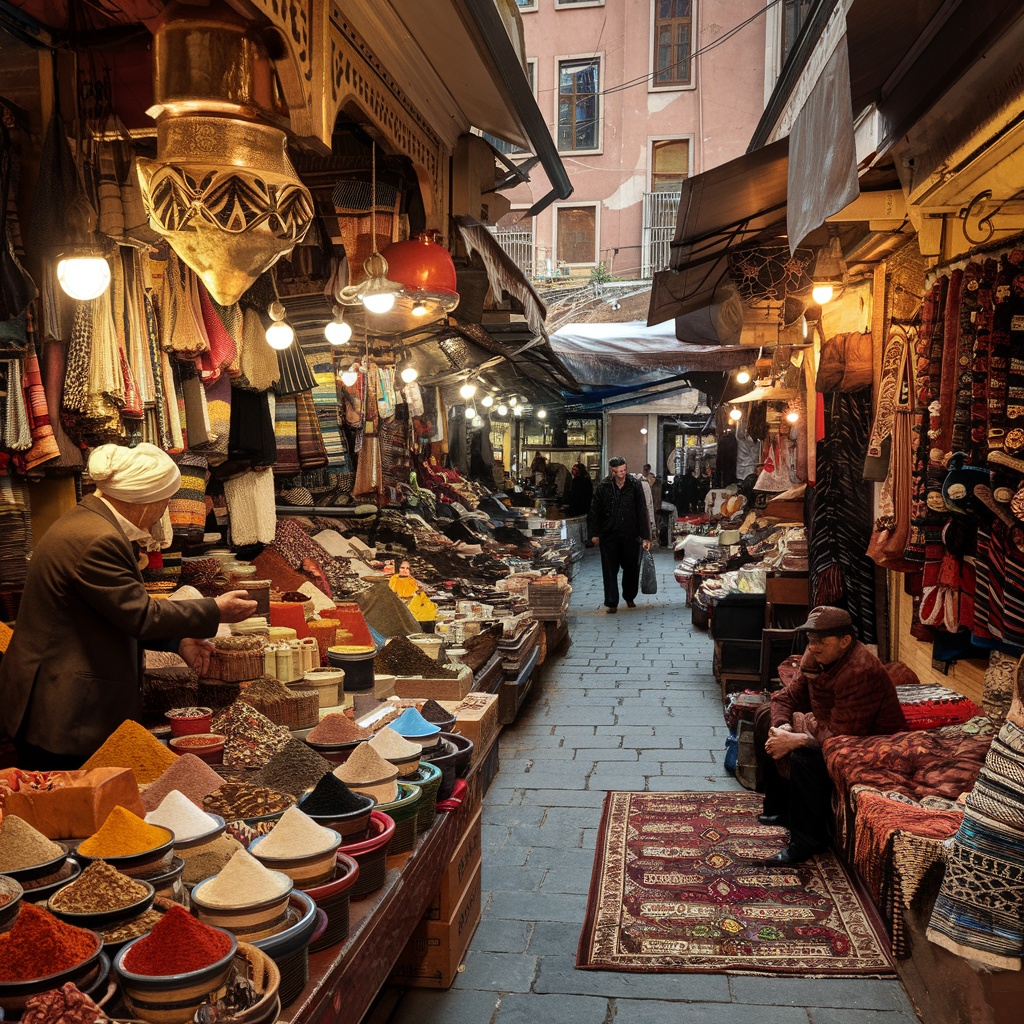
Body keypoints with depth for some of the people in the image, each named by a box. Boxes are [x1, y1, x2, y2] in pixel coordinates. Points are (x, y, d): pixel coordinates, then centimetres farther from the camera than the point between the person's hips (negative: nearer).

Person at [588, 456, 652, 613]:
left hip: (630, 535, 1)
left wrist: (646, 536, -4)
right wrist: (595, 533, -1)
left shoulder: (634, 485, -2)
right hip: (609, 535, -1)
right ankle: (611, 603, 7)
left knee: (632, 568, 11)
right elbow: (595, 511, 4)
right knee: (610, 570, 0)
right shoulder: (603, 487, -3)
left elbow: (642, 512, -1)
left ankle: (629, 597, 32)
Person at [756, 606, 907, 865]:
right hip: (831, 730, 10)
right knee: (774, 739, 10)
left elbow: (842, 735, -33)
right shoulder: (815, 657, -3)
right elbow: (787, 697, 4)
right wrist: (782, 726, -17)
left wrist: (795, 740, -30)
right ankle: (780, 811, 25)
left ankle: (807, 839, -15)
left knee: (806, 758, -31)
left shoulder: (860, 671, -31)